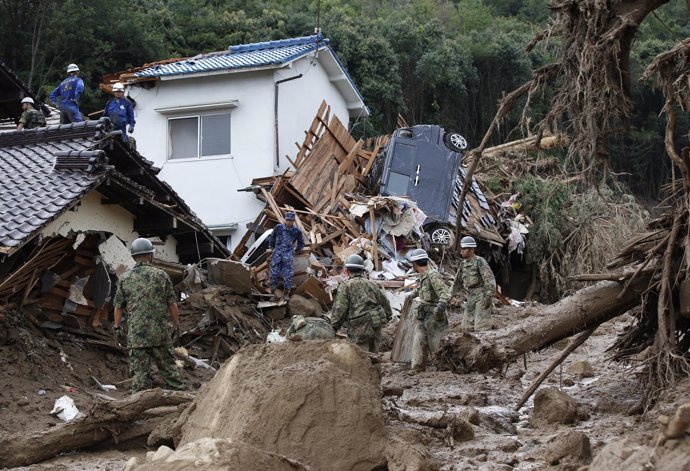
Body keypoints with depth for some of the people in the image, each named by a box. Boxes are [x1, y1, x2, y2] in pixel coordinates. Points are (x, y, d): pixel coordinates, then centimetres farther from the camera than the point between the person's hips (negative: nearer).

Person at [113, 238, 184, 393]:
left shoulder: (125, 279, 2)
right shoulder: (161, 275, -1)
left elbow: (118, 306, 7)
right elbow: (172, 304, 1)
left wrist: (117, 326, 22)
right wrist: (176, 323, 15)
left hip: (136, 335, 0)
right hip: (160, 333, 0)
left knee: (139, 373, 3)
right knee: (169, 369, 10)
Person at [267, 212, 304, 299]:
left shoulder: (297, 231, 0)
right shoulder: (278, 228, 1)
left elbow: (301, 242, 19)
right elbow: (272, 237, 20)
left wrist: (298, 252, 17)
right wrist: (271, 248, 24)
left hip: (288, 256, -1)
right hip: (277, 254, 1)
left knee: (287, 275, -4)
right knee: (274, 274, -1)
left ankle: (287, 293, 7)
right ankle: (273, 291, 12)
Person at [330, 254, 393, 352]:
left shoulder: (345, 286, -4)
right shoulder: (372, 284, 14)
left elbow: (340, 309, -10)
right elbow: (384, 302, 20)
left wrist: (334, 327, -2)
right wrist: (388, 316, 35)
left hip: (360, 329, -6)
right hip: (376, 328, 6)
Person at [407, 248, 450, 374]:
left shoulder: (433, 275, -18)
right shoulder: (423, 276, 10)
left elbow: (445, 291, -28)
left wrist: (442, 302, -46)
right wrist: (412, 294, 50)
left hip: (434, 315, -8)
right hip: (423, 315, 8)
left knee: (435, 342, -3)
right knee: (419, 340, 3)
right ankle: (418, 366, 7)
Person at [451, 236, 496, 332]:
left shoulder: (480, 262, -11)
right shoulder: (463, 264, 12)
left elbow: (490, 280, -16)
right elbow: (457, 282, 22)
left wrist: (489, 297, -22)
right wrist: (452, 296, 21)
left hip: (481, 297, -8)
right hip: (470, 299, 8)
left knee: (481, 326, -13)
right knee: (467, 326, 8)